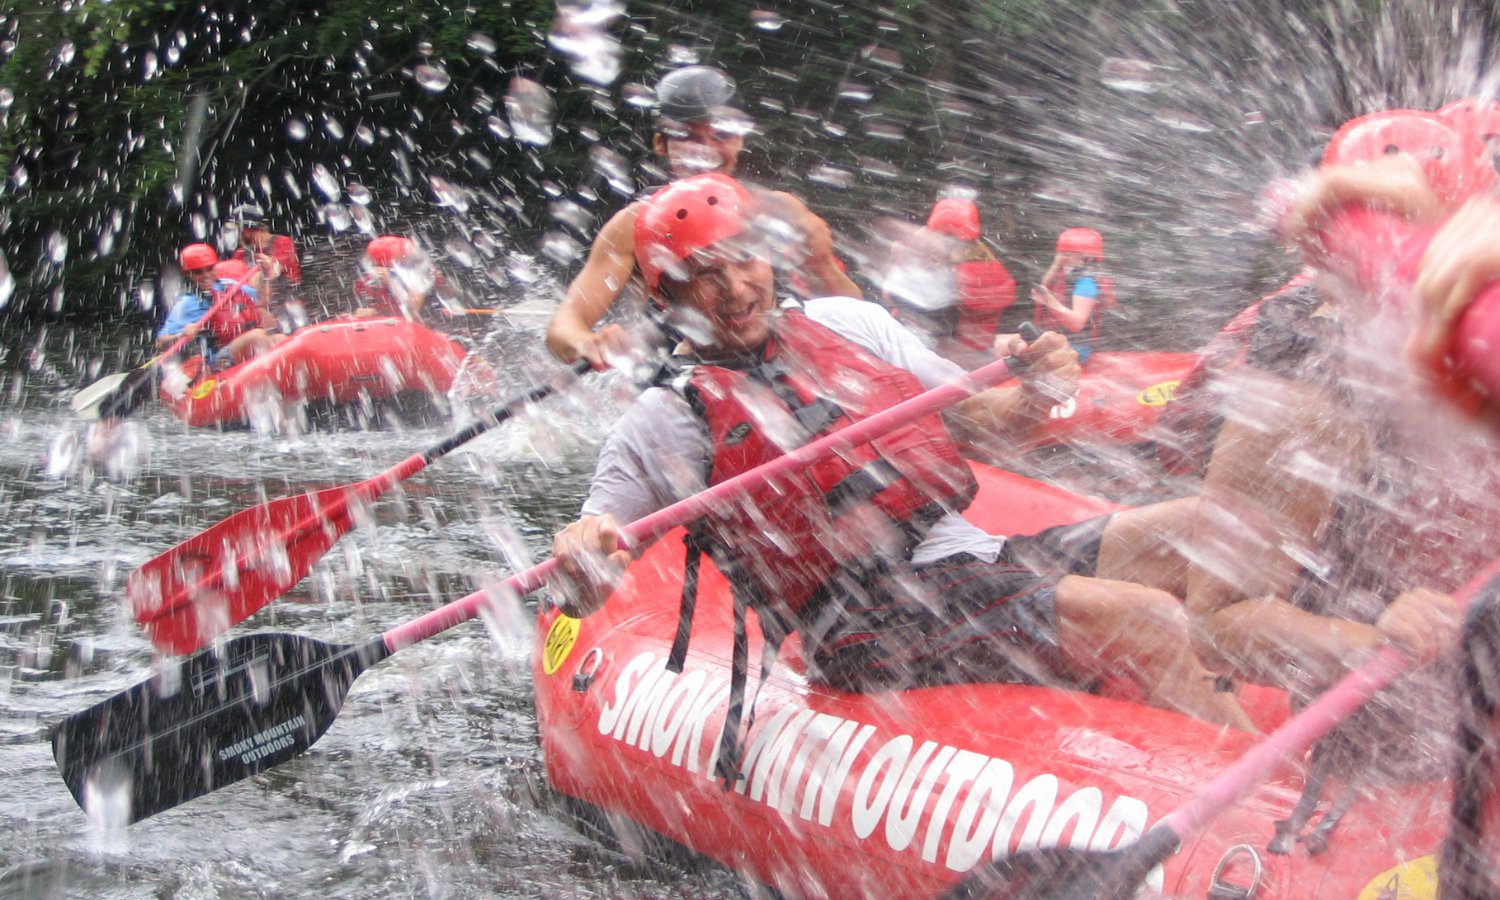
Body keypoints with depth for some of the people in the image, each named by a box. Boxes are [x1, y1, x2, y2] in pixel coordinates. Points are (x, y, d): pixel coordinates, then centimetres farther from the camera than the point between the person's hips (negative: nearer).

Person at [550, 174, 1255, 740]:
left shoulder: (846, 322, 18)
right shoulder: (668, 419, 2)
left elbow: (975, 421, 23)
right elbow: (583, 592, -5)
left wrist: (1036, 397, 1)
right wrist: (579, 556, -29)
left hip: (971, 554, 7)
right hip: (873, 628, -7)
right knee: (1149, 623, -24)